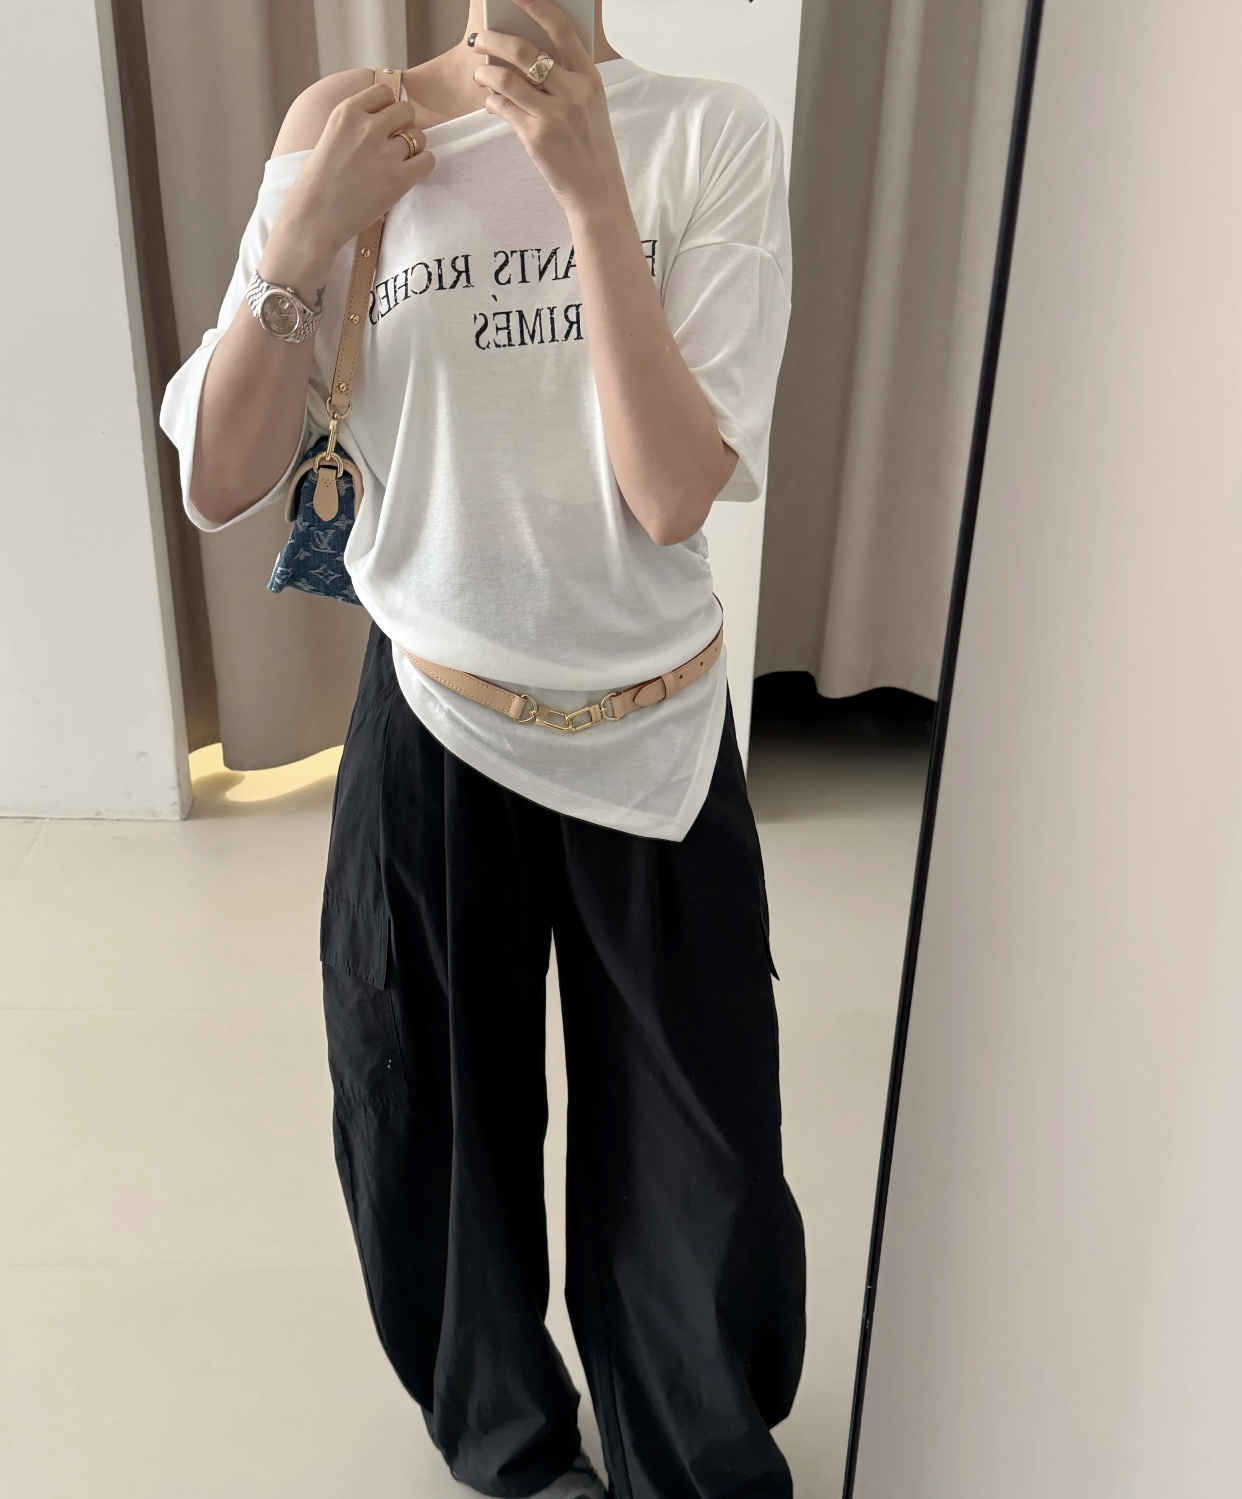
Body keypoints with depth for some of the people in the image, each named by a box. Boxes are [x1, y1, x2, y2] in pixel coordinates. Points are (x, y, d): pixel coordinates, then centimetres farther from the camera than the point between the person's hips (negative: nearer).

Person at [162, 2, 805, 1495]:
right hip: (432, 734, 1)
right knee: (444, 1130, 17)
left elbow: (675, 493, -16)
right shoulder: (348, 135, -2)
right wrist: (303, 230, -14)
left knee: (695, 1153, 12)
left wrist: (590, 192, -20)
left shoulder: (710, 137, -6)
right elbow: (217, 485, -4)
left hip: (654, 741, 0)